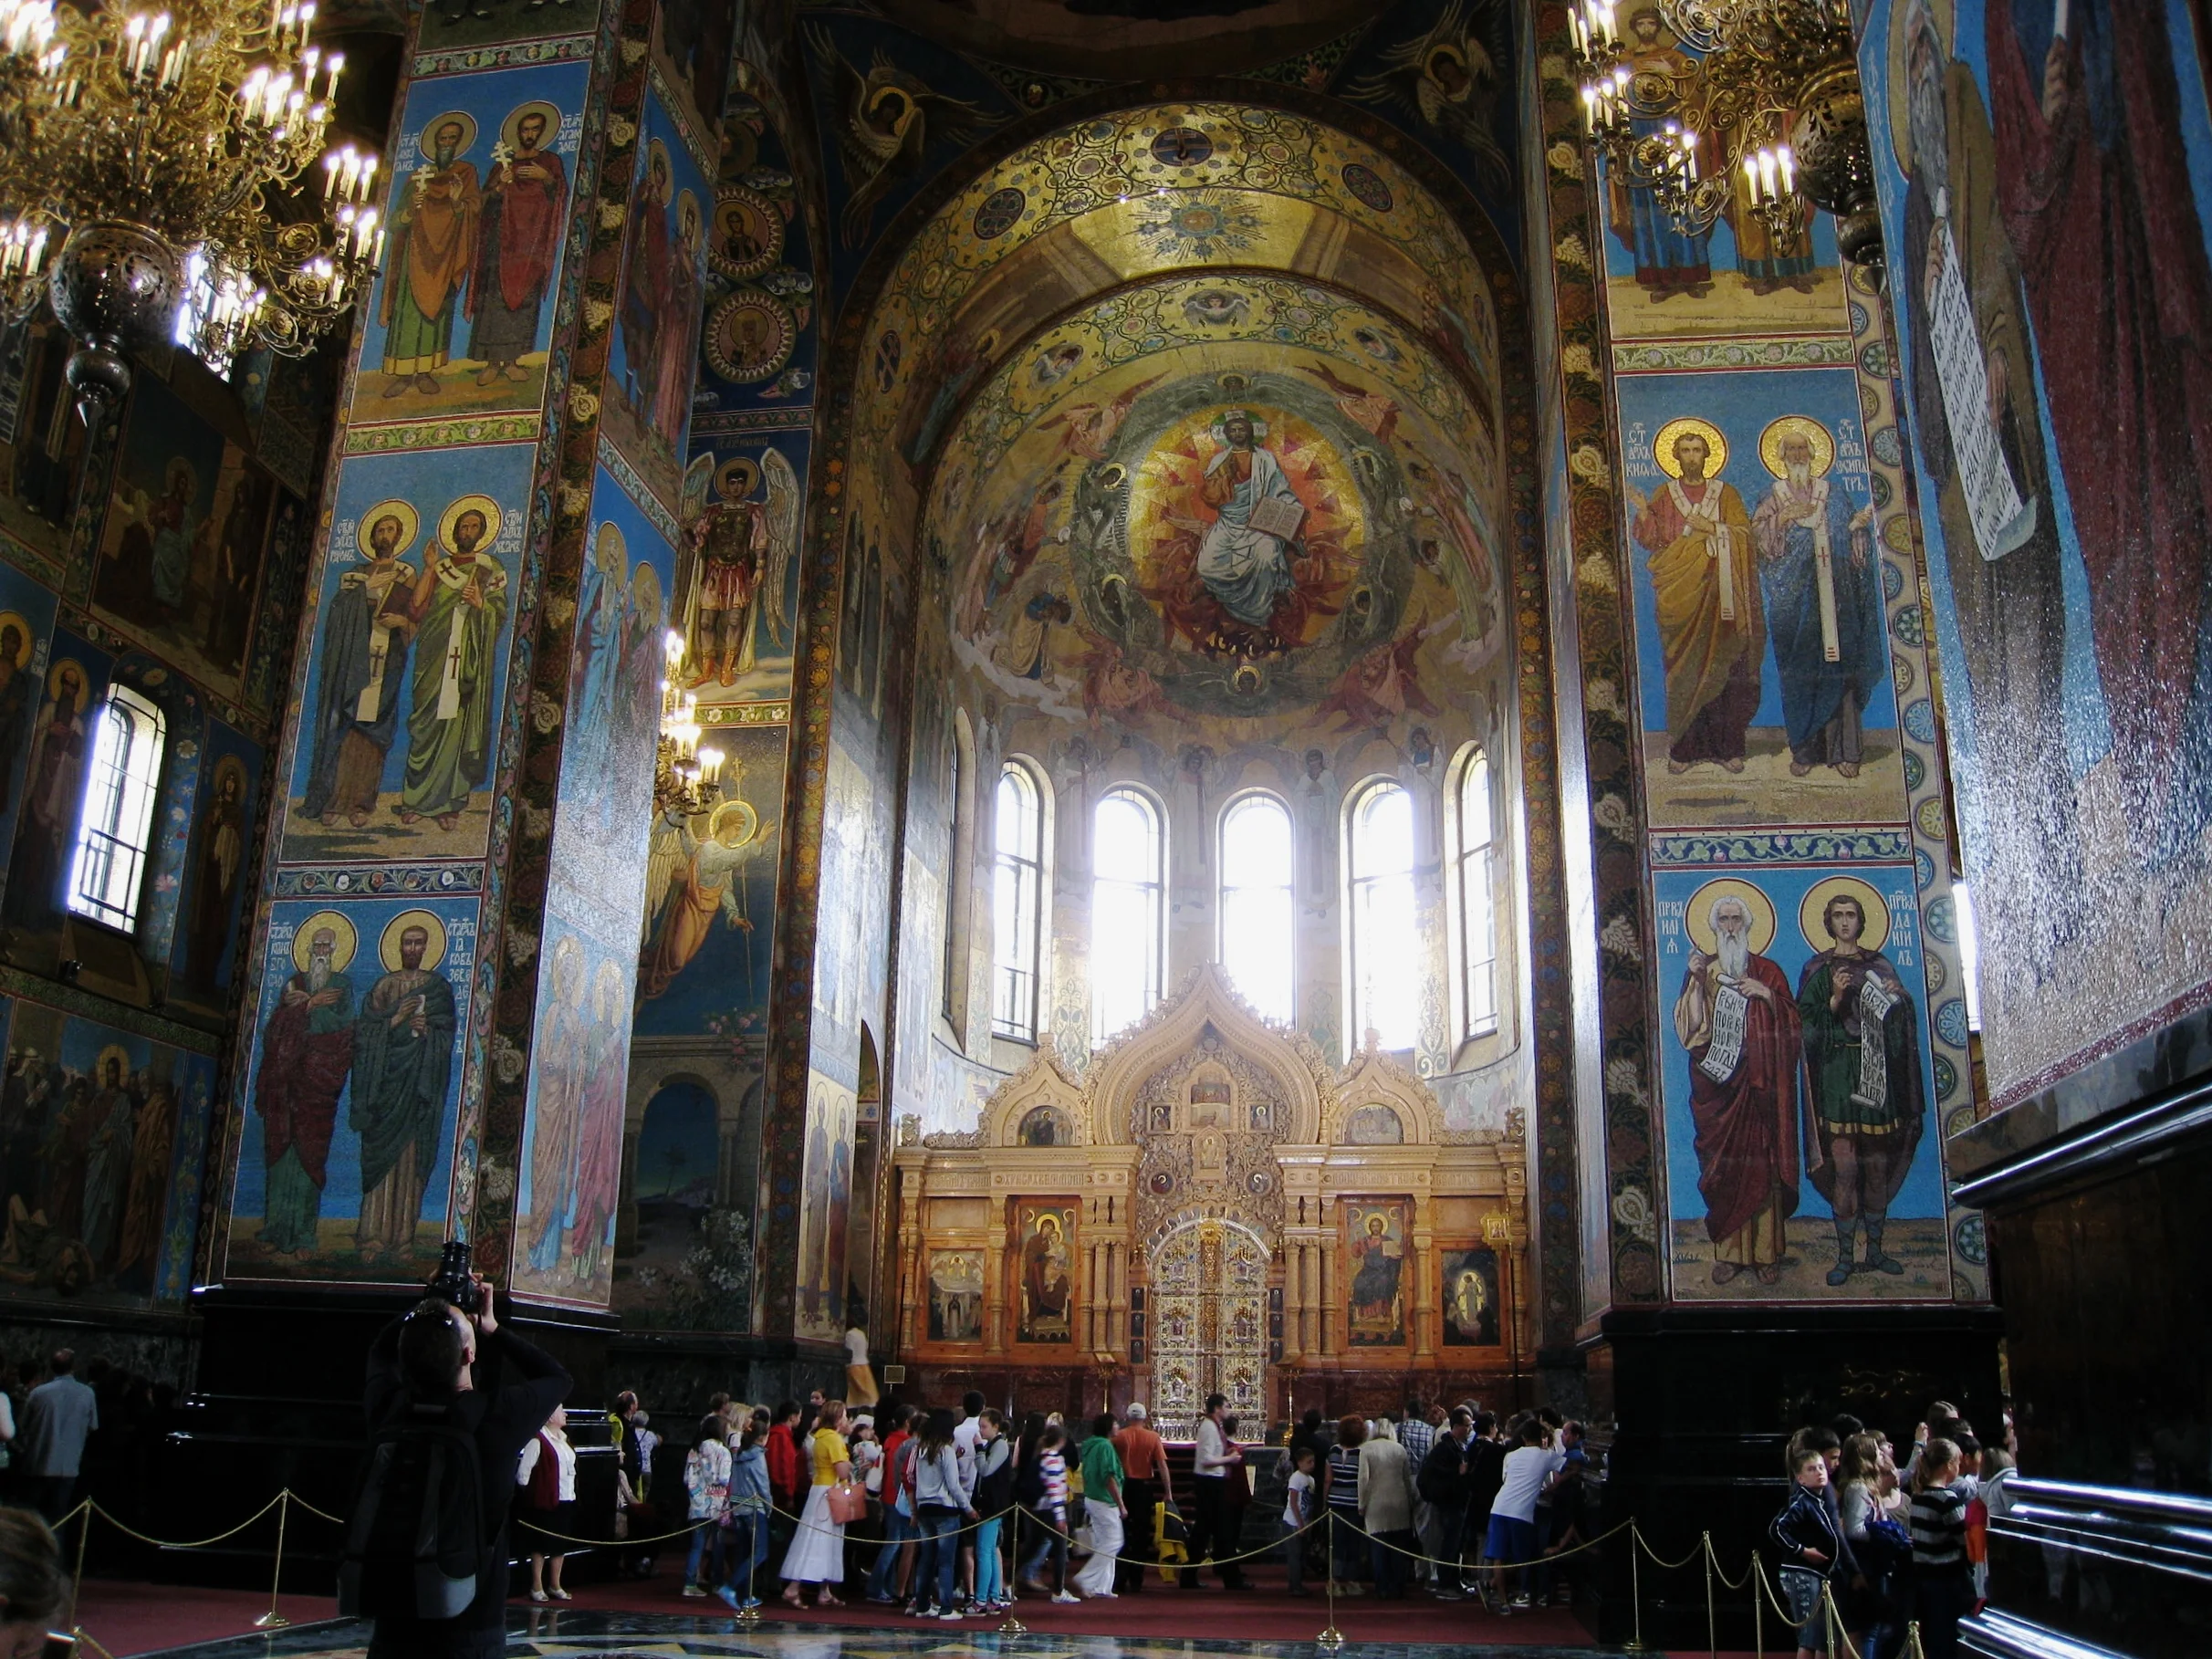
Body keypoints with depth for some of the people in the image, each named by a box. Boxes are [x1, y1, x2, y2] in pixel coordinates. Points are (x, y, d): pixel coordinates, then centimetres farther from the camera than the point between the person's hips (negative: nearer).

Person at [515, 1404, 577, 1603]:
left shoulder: (563, 1437, 10)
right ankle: (537, 1586, 13)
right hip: (547, 1500, -8)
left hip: (566, 1499, 8)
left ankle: (555, 1584, 24)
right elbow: (523, 1471, -16)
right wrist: (529, 1493, -4)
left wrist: (574, 1493, 15)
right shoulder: (538, 1440, -16)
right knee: (542, 1542, 2)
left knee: (561, 1542, 13)